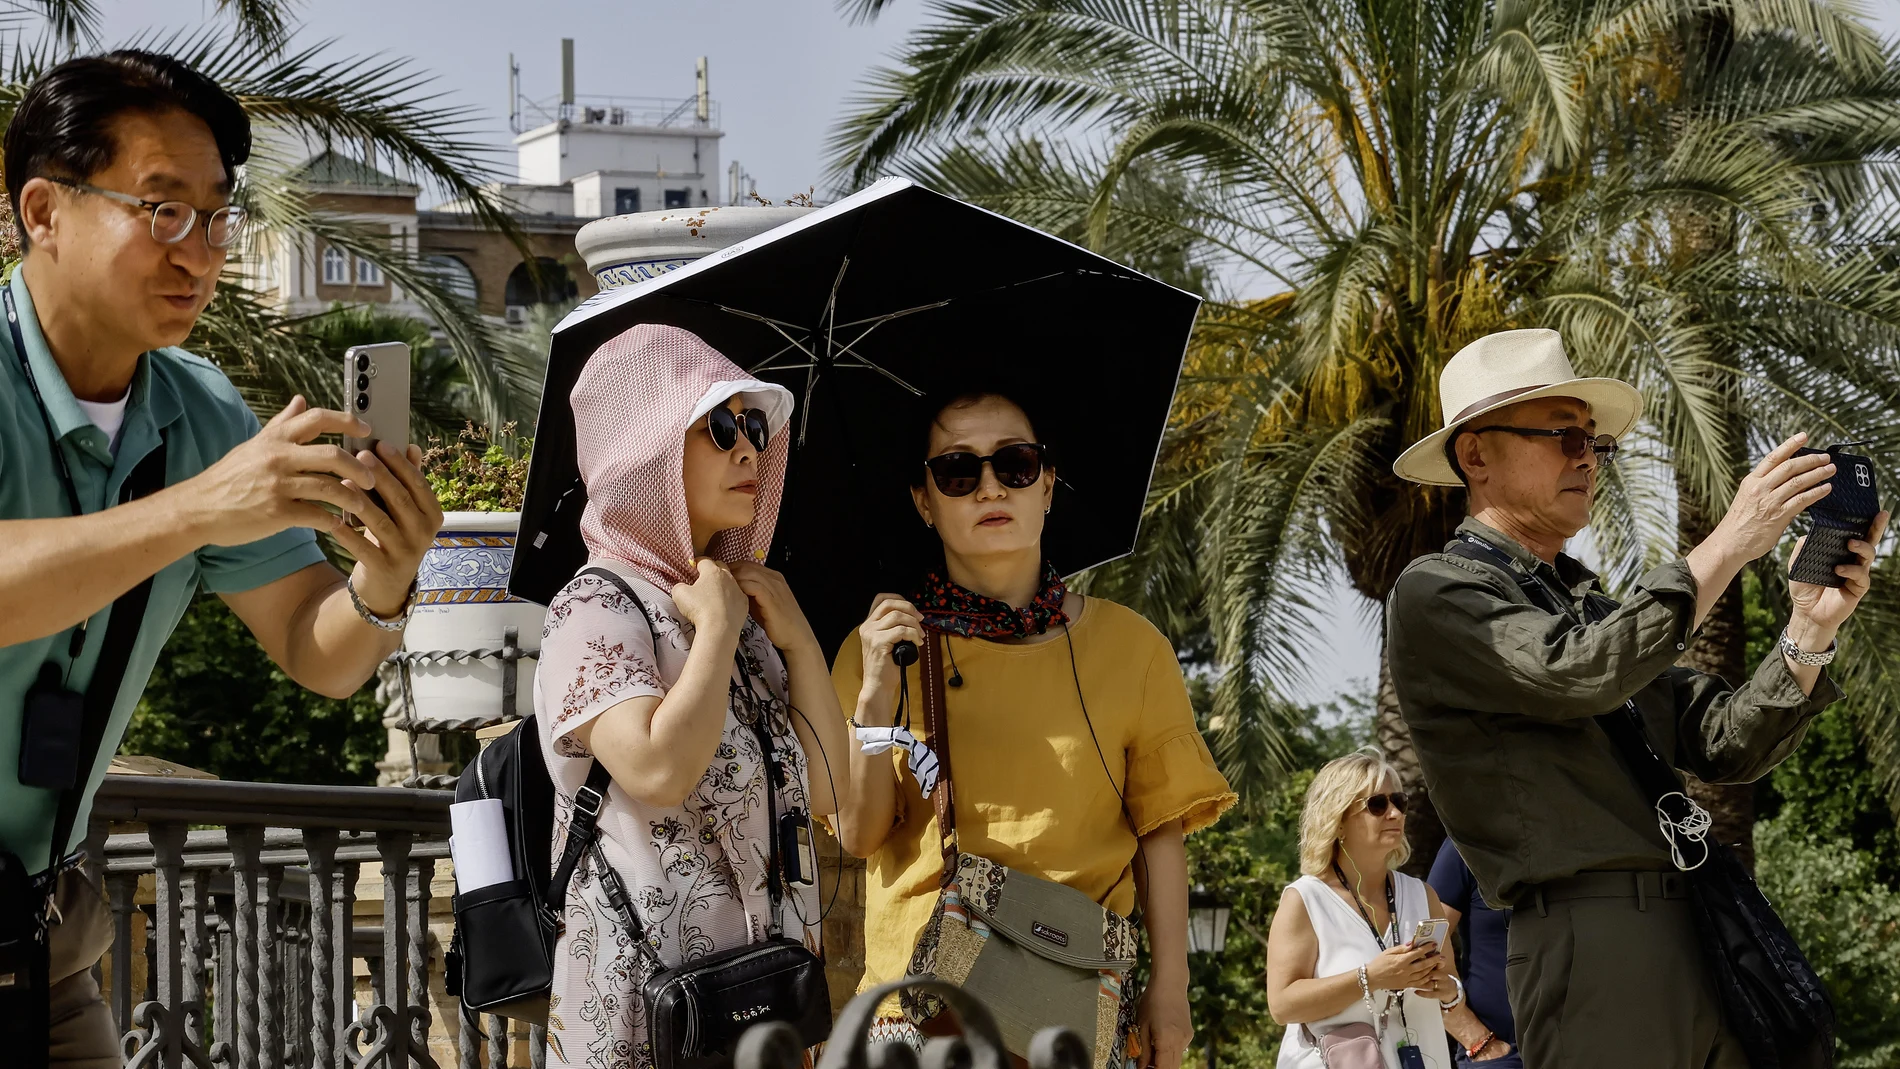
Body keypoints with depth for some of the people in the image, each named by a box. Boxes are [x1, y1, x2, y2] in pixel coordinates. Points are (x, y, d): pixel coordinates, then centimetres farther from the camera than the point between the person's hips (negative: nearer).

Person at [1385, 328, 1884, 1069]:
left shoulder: (1592, 609, 25)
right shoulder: (1436, 595, 0)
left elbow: (1726, 745, 15)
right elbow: (1578, 676, -17)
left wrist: (1811, 630, -1)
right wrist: (1729, 544, -14)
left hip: (1705, 946, 7)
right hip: (1596, 952, -7)